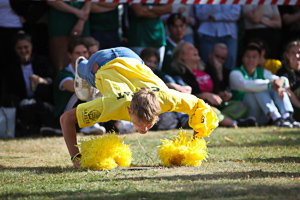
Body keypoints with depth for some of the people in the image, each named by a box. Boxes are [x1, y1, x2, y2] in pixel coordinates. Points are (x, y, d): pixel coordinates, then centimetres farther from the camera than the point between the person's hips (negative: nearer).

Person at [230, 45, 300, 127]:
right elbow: (245, 85, -27)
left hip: (262, 119, 5)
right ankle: (276, 118, -47)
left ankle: (287, 116, -36)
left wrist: (282, 80, -27)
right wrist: (270, 84, -35)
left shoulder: (263, 73, 16)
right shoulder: (235, 74, -2)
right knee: (259, 90, -27)